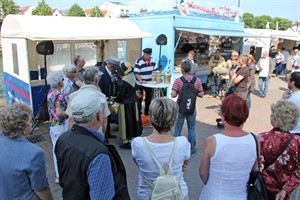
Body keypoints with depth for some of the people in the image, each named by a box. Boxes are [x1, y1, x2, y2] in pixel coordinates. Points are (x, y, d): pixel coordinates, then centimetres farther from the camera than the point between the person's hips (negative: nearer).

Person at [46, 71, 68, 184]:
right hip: (60, 125, -9)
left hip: (52, 123, 9)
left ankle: (58, 172, 33)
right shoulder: (59, 95, -23)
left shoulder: (50, 93, 4)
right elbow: (59, 113, -31)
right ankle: (60, 175, 13)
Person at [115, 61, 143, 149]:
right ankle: (133, 137, 30)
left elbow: (120, 94, -17)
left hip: (125, 105, -7)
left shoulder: (123, 81, -23)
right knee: (133, 120, 17)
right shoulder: (132, 78, -1)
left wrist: (115, 100, 2)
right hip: (133, 102, 7)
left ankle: (127, 141, 15)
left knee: (126, 122, 5)